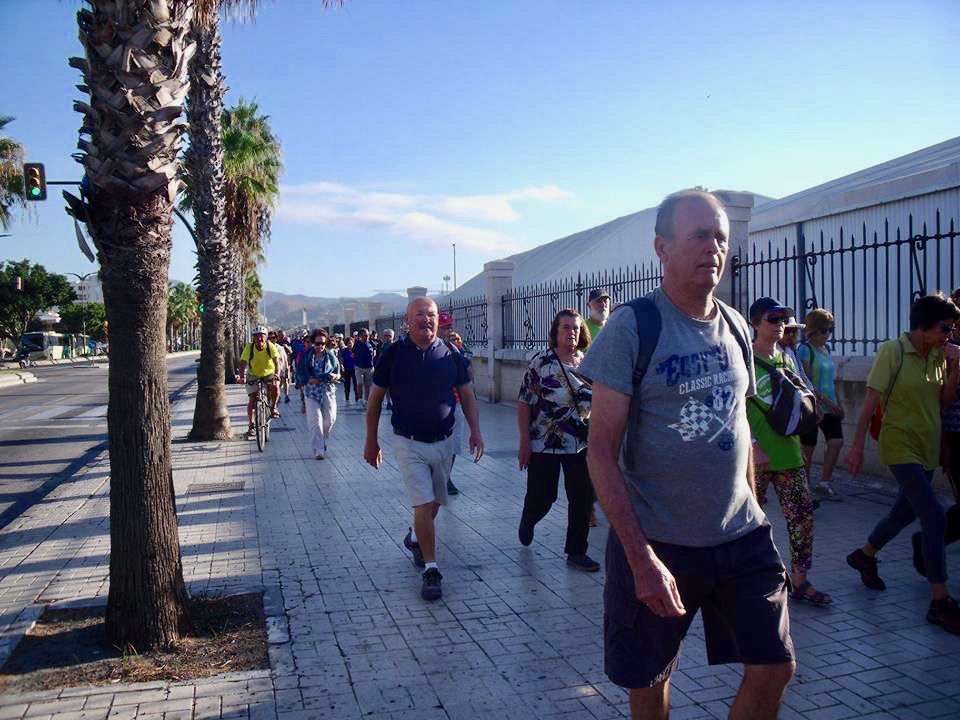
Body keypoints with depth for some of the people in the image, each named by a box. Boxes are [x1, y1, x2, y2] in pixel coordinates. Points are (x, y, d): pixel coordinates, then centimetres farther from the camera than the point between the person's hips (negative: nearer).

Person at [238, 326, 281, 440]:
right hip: (253, 376, 1)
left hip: (269, 374, -1)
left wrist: (276, 374, -41)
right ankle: (251, 426, 6)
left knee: (275, 387, -32)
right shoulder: (249, 347, -19)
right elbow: (243, 362, -24)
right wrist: (241, 376, -40)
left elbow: (276, 361, -25)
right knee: (252, 400, -6)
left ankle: (273, 408, -6)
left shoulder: (271, 346, -19)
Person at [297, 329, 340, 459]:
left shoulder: (331, 355, 3)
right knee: (315, 421, -7)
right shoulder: (306, 356, 0)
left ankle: (322, 440, 30)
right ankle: (319, 449, -2)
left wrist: (335, 376, -14)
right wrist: (310, 380, -17)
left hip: (328, 391, 1)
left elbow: (338, 373, 9)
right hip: (312, 392, -1)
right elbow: (300, 375, 1)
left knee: (330, 419, 1)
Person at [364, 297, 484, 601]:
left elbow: (466, 394, 8)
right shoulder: (394, 354, -6)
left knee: (435, 502, 17)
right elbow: (375, 399, 2)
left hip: (443, 442, 3)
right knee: (423, 504, -10)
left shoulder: (451, 354, -1)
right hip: (409, 443, -3)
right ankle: (431, 570, 1)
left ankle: (415, 538, 46)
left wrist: (475, 431, -2)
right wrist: (371, 441, 3)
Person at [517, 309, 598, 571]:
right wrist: (524, 443, -12)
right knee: (541, 498, 6)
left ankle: (577, 552, 20)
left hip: (582, 446, 4)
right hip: (544, 445, -3)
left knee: (583, 500, 3)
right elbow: (524, 404, -8)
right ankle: (527, 521, 41)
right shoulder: (541, 362, -9)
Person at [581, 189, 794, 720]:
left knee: (775, 668, 7)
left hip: (743, 538, 5)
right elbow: (601, 450, -16)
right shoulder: (632, 326, -13)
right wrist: (642, 558, -21)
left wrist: (753, 515, 11)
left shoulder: (735, 327, 5)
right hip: (657, 542, -5)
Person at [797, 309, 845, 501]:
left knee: (836, 442, -5)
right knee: (808, 448, 2)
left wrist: (838, 404, 17)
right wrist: (825, 401, -22)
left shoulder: (826, 348, 11)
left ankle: (824, 483, 6)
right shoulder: (805, 349, -11)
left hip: (830, 406, 7)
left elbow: (831, 380, 18)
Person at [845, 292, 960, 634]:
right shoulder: (894, 351, -13)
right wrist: (857, 445, -13)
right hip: (901, 447, -7)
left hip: (928, 448, 7)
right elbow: (871, 401, -12)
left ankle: (864, 555, 42)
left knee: (906, 511, 18)